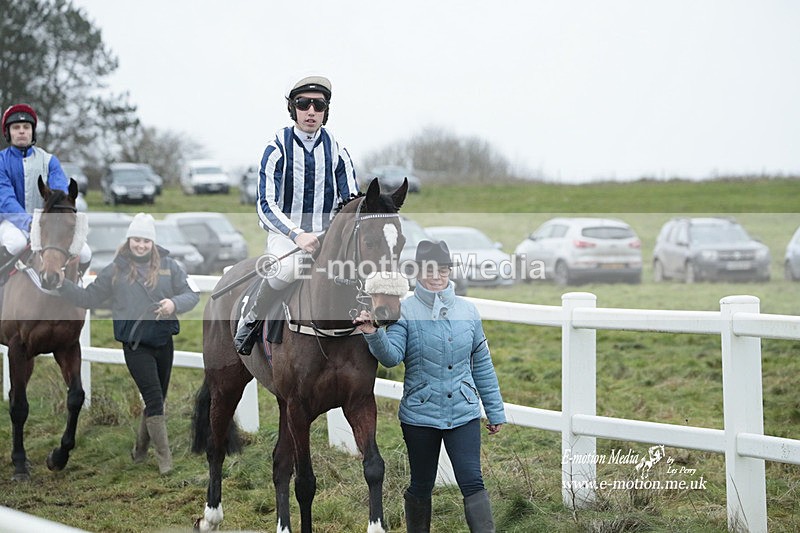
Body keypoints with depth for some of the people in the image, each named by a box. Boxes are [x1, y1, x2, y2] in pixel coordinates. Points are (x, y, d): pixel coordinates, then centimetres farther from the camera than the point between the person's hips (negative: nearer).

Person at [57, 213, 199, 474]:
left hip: (163, 342, 3)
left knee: (156, 400, 13)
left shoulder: (168, 266, 2)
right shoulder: (115, 271, 1)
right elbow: (88, 298, 7)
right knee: (154, 400, -11)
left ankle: (140, 451, 31)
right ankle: (165, 461, -7)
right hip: (135, 345, -3)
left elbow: (192, 294, 2)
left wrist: (175, 303, -18)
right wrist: (63, 285, -6)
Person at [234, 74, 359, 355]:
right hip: (284, 231, -4)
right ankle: (250, 320, -9)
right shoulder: (278, 149, -6)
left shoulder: (336, 151, 5)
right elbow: (266, 205, -13)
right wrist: (297, 235, -29)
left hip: (326, 233, 4)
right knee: (288, 269, -36)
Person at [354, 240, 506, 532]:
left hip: (464, 413, 1)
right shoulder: (405, 311, -5)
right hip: (420, 415, -1)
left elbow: (482, 365, 11)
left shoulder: (467, 311, 5)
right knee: (421, 486, 11)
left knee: (472, 483, -6)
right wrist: (373, 334, -37)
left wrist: (495, 410, 12)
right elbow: (391, 356, -18)